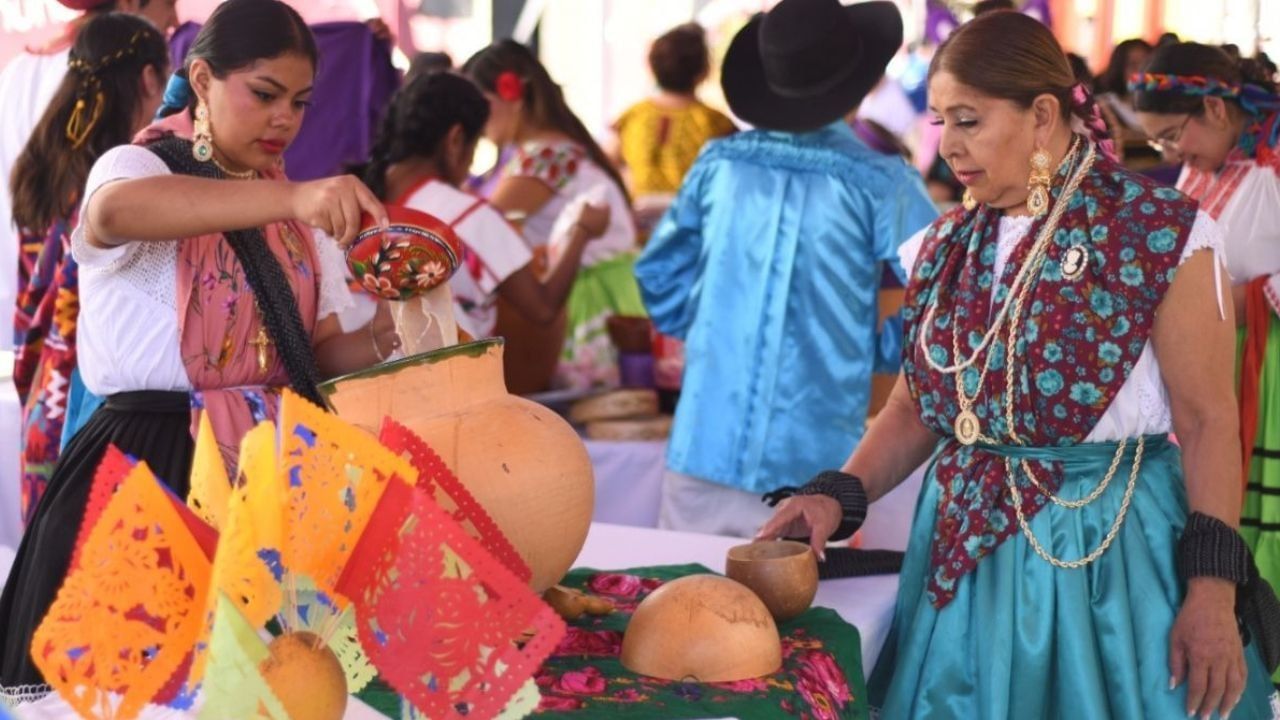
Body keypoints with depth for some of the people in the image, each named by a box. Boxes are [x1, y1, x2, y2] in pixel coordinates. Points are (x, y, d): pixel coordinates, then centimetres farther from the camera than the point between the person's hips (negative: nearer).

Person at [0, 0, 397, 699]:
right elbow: (115, 210, -34)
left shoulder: (297, 210, 15)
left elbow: (318, 349, 14)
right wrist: (291, 198, -46)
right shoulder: (138, 166, -7)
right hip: (149, 462, -6)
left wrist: (375, 343, -11)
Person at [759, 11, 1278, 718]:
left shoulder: (1160, 234, -8)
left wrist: (1212, 591, -16)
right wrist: (837, 495, -4)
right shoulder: (944, 248, 7)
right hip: (967, 552, 5)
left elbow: (1207, 421, -10)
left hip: (1114, 549, -5)